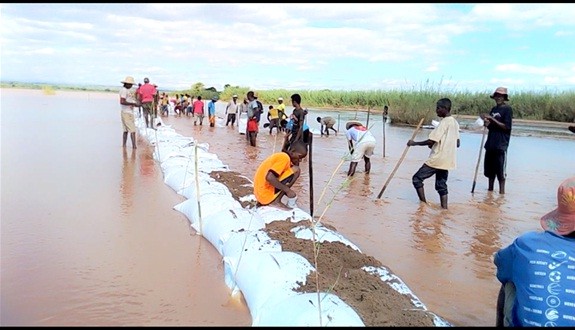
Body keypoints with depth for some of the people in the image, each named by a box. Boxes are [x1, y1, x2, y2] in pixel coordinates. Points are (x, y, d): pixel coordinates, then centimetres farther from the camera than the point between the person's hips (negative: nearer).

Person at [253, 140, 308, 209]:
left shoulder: (279, 155, 16)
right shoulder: (284, 157, -13)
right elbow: (269, 177, -26)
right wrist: (287, 190, -19)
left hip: (260, 195, 10)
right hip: (267, 195, -10)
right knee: (296, 170, -10)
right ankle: (277, 200, -8)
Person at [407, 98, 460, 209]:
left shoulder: (444, 122, -15)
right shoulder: (455, 123, 11)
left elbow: (431, 141, -20)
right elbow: (457, 143, 16)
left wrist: (414, 143, -10)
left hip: (437, 159, -9)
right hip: (447, 160, 9)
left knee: (417, 178, 1)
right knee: (442, 185, 13)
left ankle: (424, 204, 0)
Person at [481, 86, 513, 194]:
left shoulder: (507, 109, -5)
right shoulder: (494, 109, 16)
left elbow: (506, 126, -12)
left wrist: (492, 119, -17)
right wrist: (487, 123, -3)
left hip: (501, 145, -7)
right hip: (490, 144, 7)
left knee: (500, 170, -5)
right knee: (489, 169, 11)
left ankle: (502, 191, 1)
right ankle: (490, 189, 22)